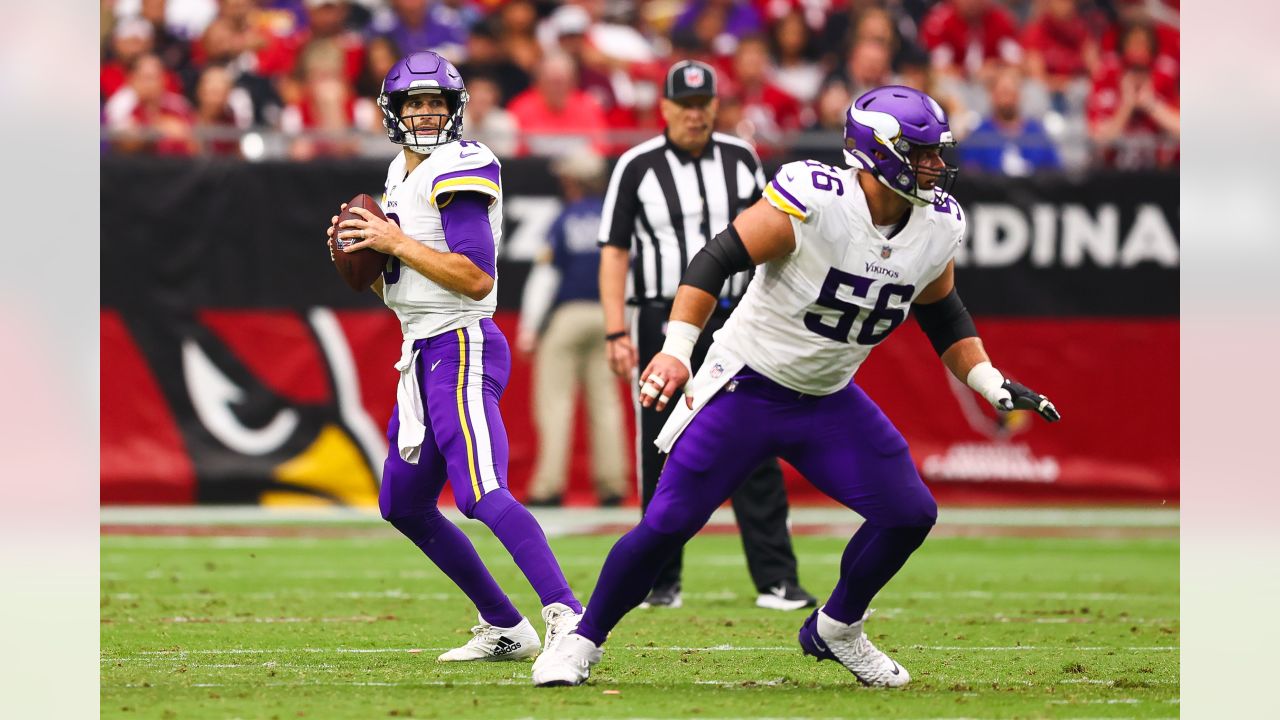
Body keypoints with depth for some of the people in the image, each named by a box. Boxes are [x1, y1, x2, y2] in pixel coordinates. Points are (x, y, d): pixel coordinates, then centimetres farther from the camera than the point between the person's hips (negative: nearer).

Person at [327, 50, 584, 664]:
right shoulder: (402, 174, 17)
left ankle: (567, 617, -32)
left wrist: (396, 243, -17)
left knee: (482, 494, -25)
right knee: (404, 506, 16)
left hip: (460, 348, -10)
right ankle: (505, 629, 21)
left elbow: (476, 279, -21)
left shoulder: (461, 168, -12)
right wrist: (361, 254, 4)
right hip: (420, 355, 10)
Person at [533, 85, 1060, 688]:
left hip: (828, 401, 6)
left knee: (910, 514, -1)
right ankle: (583, 640, 11)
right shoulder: (812, 201, -25)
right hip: (744, 388, -6)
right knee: (668, 523, -9)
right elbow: (717, 259, -23)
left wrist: (994, 385, 3)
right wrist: (677, 349, -31)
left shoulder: (937, 228, -5)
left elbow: (943, 317, 13)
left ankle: (834, 630, 22)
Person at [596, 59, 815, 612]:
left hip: (734, 320, 2)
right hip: (663, 322, -2)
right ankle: (662, 582, 11)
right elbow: (614, 251, -3)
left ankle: (775, 581, -7)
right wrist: (617, 333, -11)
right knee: (663, 457, 2)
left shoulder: (741, 160, 8)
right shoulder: (637, 167, -1)